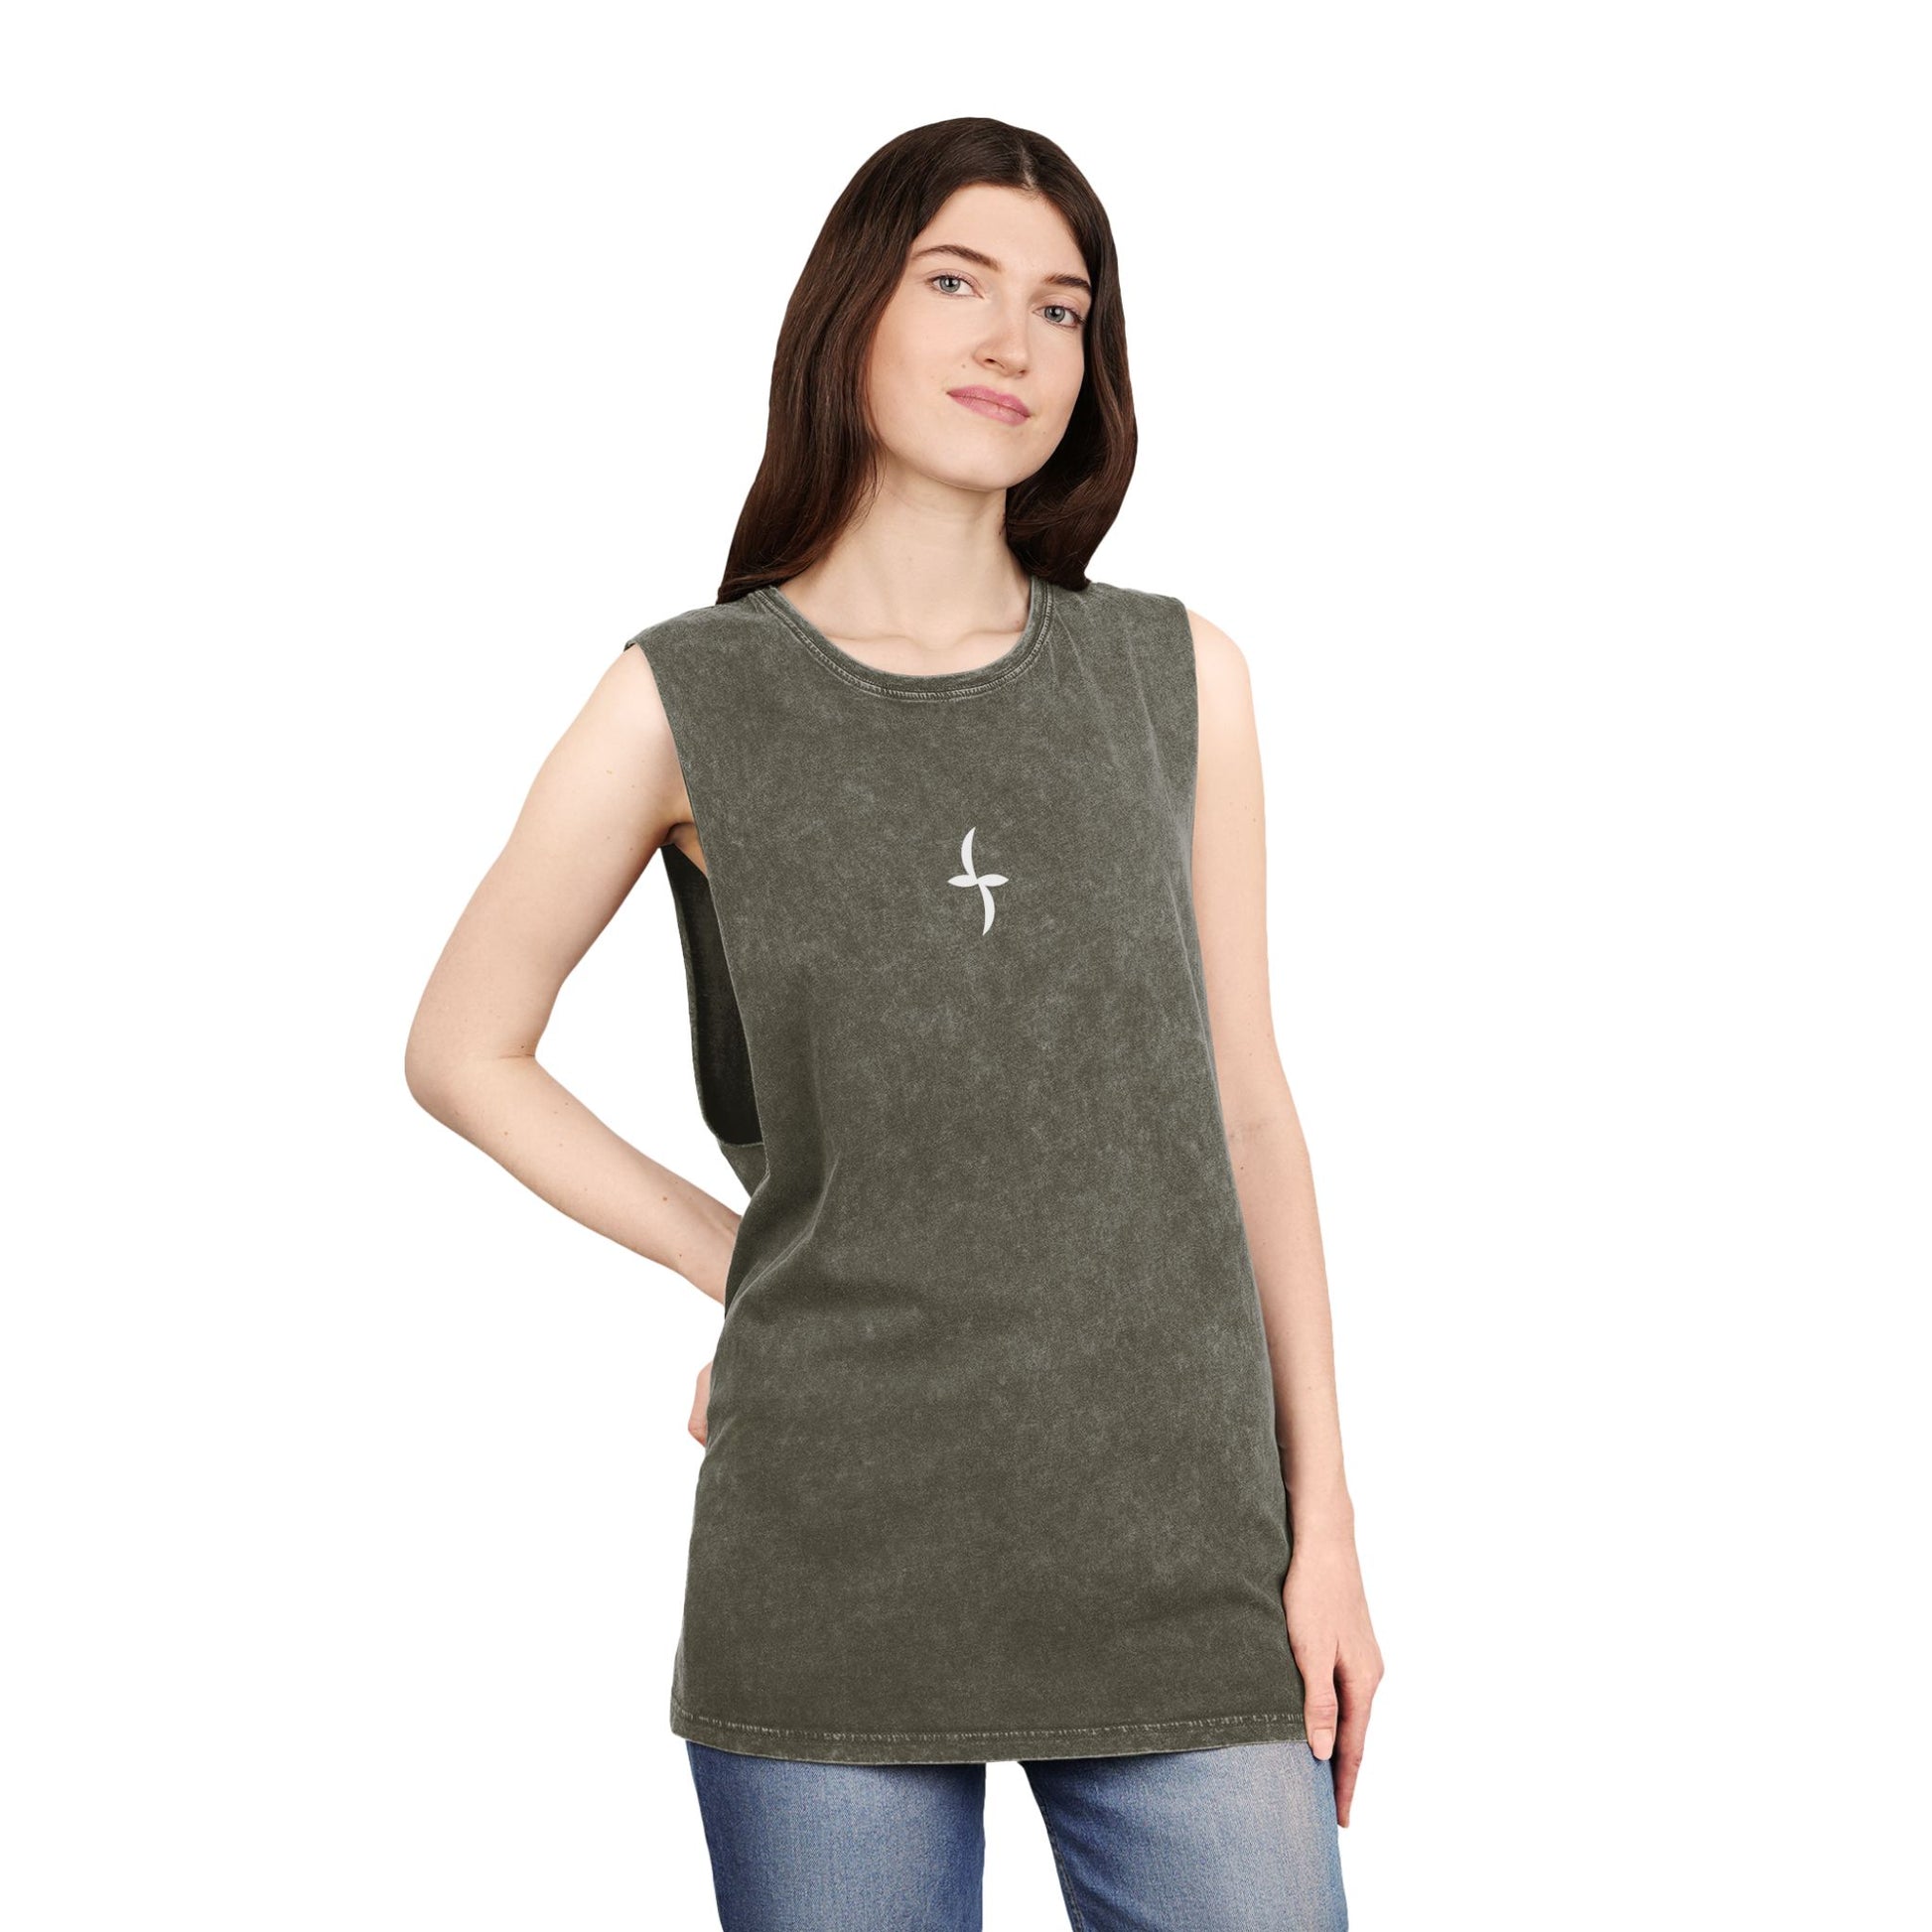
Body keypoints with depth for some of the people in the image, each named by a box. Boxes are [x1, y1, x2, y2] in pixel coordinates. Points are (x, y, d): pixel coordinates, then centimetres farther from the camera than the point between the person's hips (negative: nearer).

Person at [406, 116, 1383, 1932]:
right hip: (835, 1559, -1)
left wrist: (1325, 1527, 5)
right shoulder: (686, 702, 0)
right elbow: (462, 1050, 10)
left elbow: (1243, 1103, 7)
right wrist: (736, 1264, 5)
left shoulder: (1177, 678, 6)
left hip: (1179, 1560, 2)